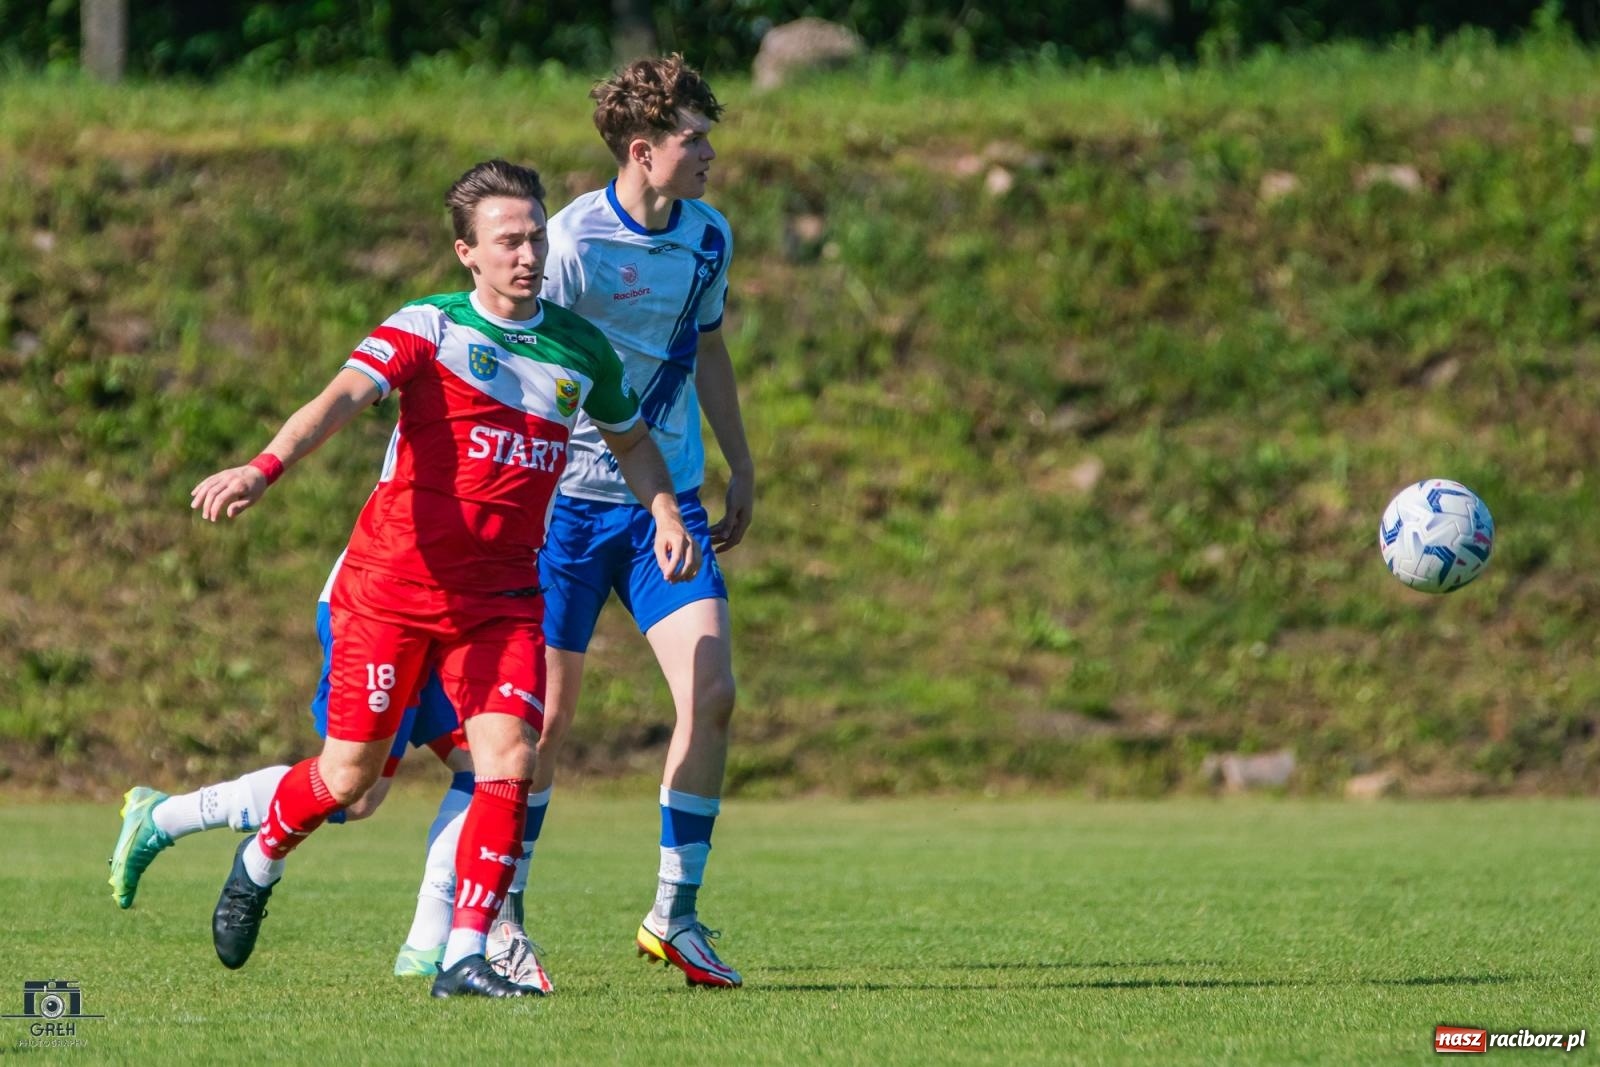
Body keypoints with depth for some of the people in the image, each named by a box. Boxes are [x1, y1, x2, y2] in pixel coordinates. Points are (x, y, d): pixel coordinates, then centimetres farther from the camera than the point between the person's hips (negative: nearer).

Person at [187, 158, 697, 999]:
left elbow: (628, 435, 26)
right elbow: (343, 397, -23)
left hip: (502, 597, 4)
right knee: (351, 775, 4)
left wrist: (665, 512, 9)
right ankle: (259, 863, 36)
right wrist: (264, 468, -39)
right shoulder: (427, 328, -8)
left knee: (508, 762, -14)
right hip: (391, 583, -3)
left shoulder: (580, 348, 7)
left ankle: (464, 957, -7)